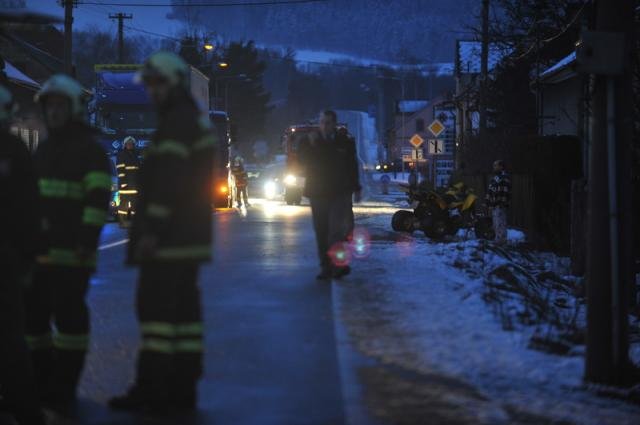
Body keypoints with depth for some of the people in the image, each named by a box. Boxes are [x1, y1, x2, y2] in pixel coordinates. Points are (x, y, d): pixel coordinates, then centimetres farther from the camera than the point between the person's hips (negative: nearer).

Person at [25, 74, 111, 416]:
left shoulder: (89, 150, -3)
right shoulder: (44, 150, 20)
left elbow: (97, 199, -12)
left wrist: (87, 240, -21)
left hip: (70, 252, -8)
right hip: (39, 249, 8)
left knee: (68, 315, -7)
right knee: (34, 314, 9)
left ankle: (64, 390, -1)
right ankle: (43, 384, 20)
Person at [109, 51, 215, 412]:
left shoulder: (177, 124, -13)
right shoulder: (197, 122, 20)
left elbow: (169, 182, -22)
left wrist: (152, 230, -23)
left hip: (168, 240, -10)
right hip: (190, 237, 10)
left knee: (157, 308, -9)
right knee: (184, 309, 10)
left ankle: (151, 389, -9)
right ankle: (182, 389, 14)